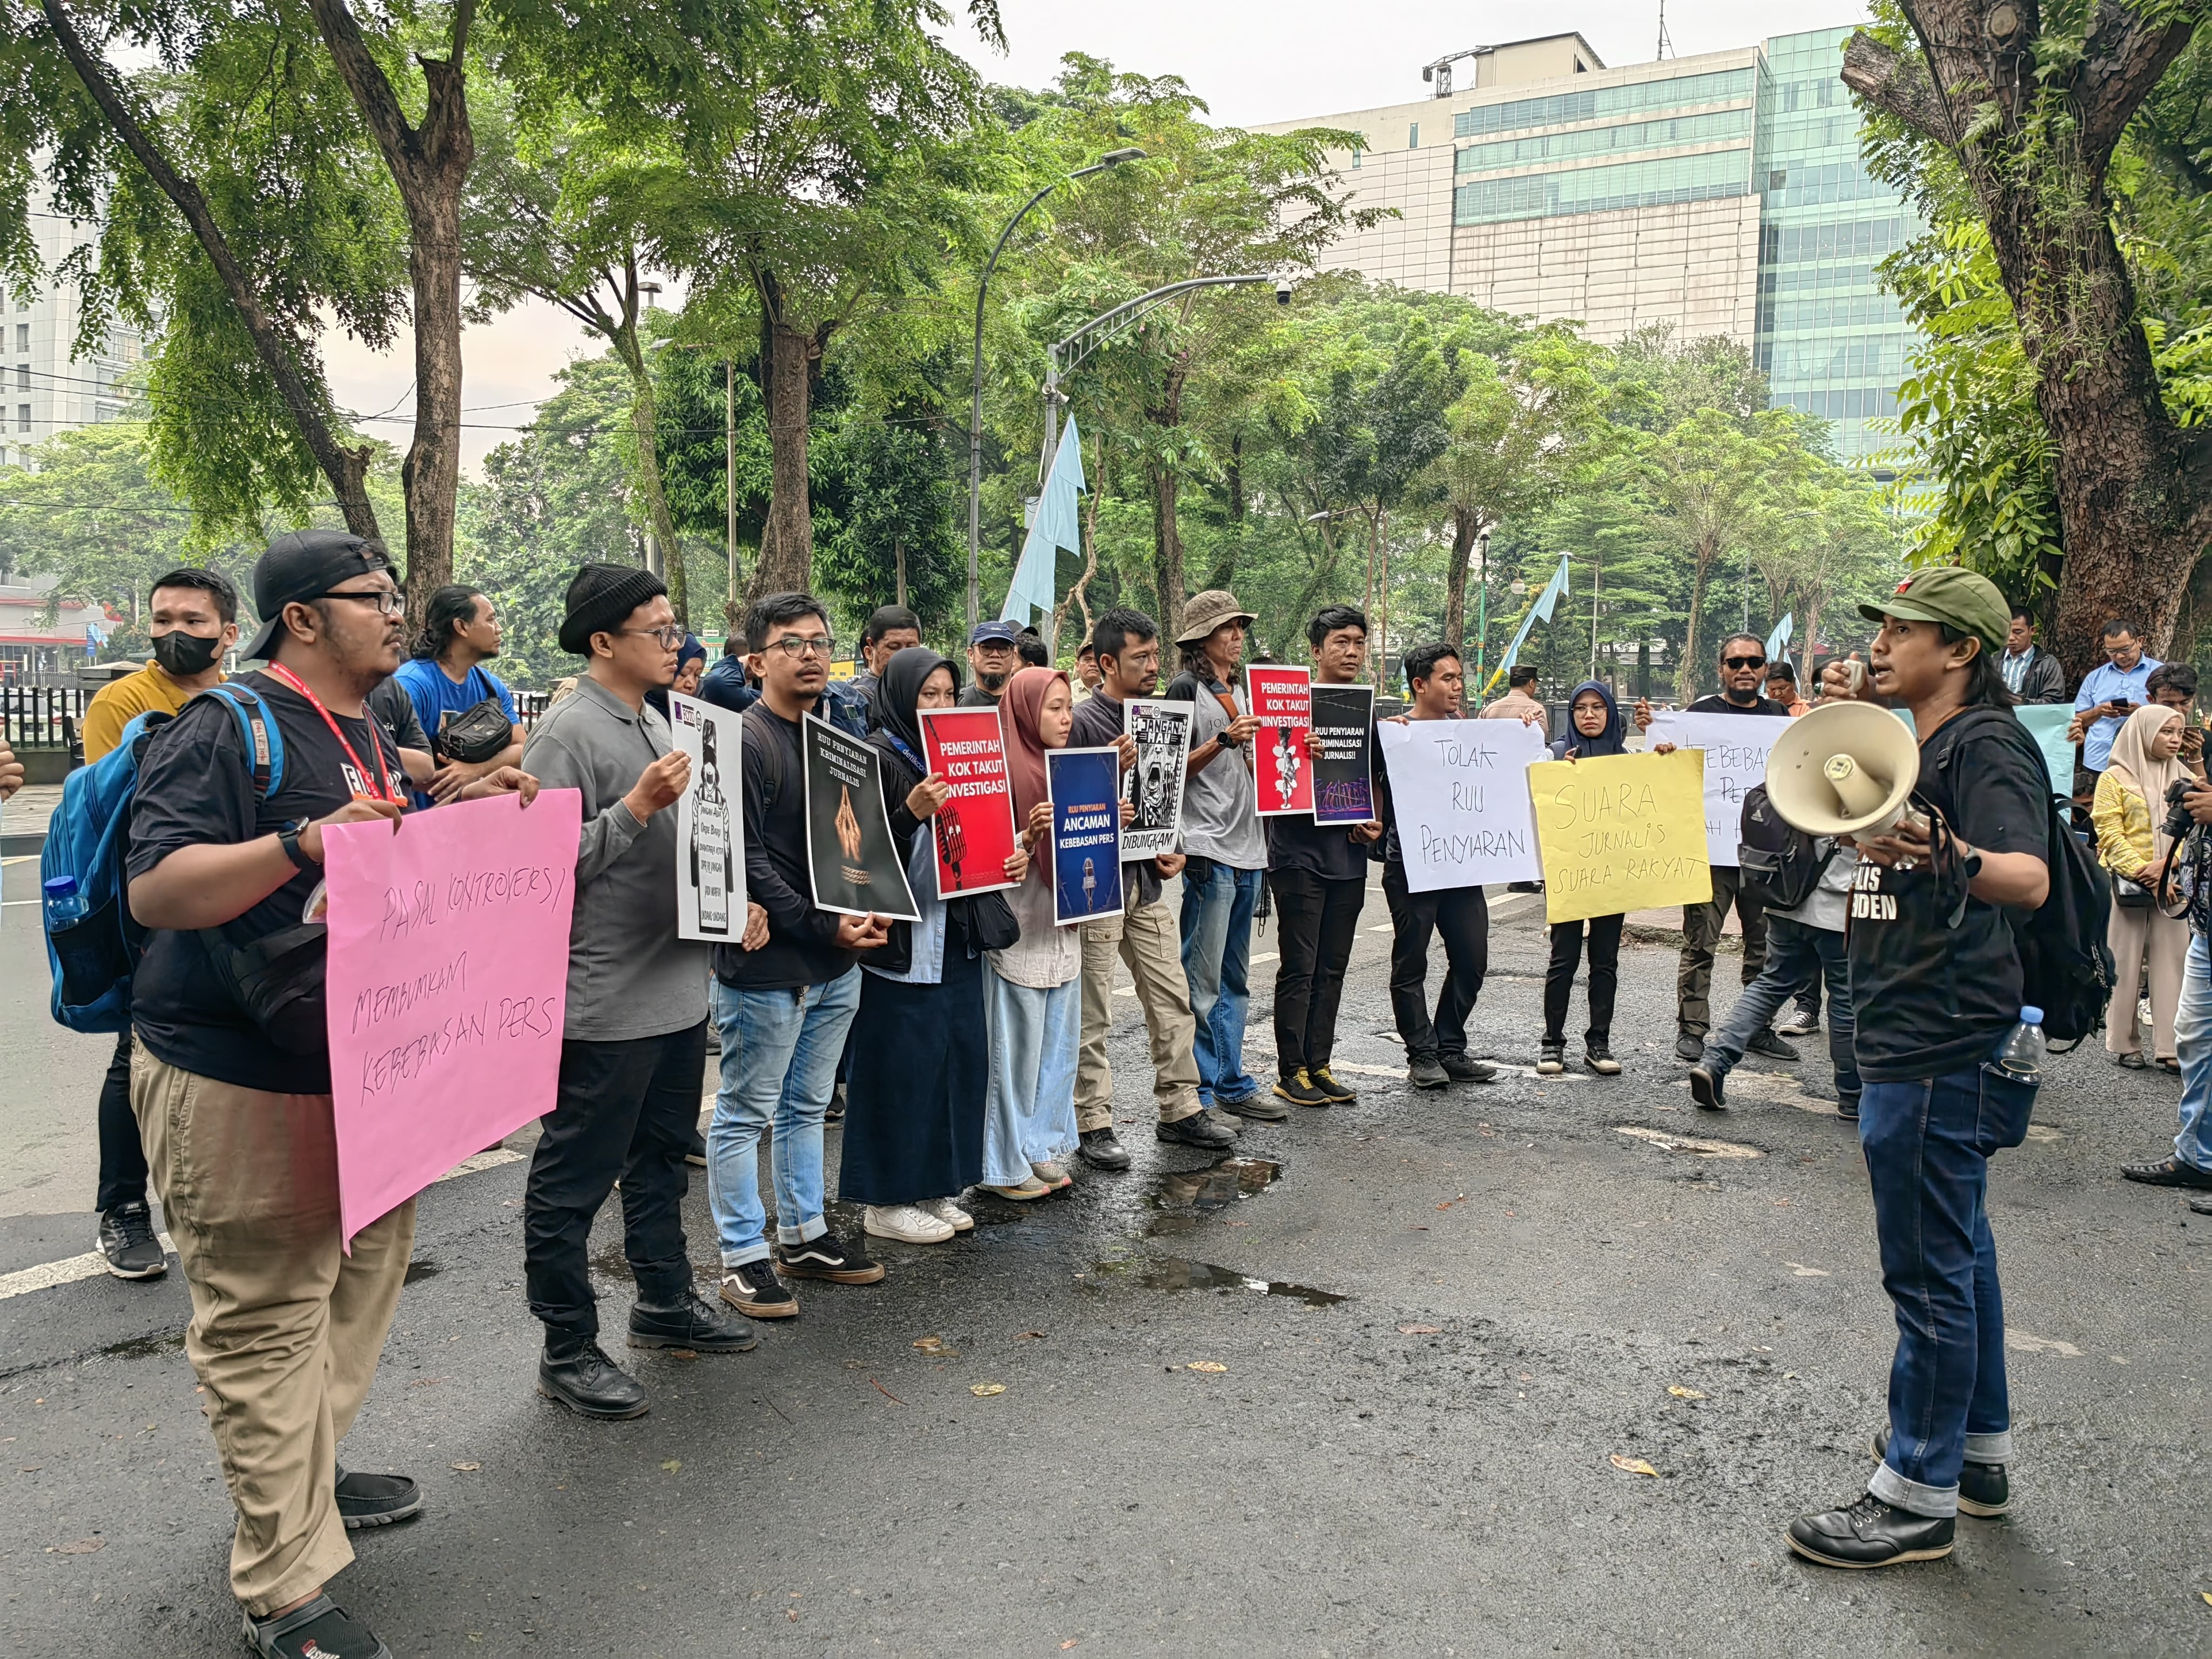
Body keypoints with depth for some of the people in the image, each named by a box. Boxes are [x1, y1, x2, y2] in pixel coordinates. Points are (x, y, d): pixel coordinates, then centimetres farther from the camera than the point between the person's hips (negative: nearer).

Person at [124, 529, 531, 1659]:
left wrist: (464, 818, 6)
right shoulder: (229, 727, -15)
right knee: (265, 1318, -2)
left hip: (356, 1060, 9)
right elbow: (154, 890, -23)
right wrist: (303, 842, -36)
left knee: (358, 1274, 19)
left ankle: (307, 1471, 40)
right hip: (239, 1082, -9)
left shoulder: (364, 733, 14)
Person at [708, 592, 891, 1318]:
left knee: (806, 1107, 18)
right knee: (746, 1115, 4)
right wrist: (823, 927, -20)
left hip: (835, 963, 8)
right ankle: (744, 1258, 14)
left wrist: (868, 908, 2)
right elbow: (747, 863, -18)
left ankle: (803, 1236, 31)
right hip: (765, 964, -8)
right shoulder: (743, 741, -13)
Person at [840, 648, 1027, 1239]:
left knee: (959, 1057, 11)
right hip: (901, 940, -8)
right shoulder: (877, 759, -9)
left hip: (956, 936, 8)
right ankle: (887, 1200, 11)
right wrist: (912, 812, -31)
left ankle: (933, 1186, 24)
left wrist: (1011, 857, 4)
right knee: (900, 1067, -2)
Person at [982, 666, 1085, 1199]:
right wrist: (1031, 835, -30)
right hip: (1019, 931, -8)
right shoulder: (1005, 771, -13)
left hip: (1062, 929, 8)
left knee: (1056, 1044, 13)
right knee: (1017, 1047, 0)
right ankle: (1007, 1163, 12)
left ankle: (1043, 1148, 26)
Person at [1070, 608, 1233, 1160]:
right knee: (1092, 1013, 1)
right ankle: (1094, 1124, 11)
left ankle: (1180, 1109, 22)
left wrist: (1174, 850, 7)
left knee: (1173, 999, 10)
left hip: (1146, 878, 7)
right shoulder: (1083, 722, -11)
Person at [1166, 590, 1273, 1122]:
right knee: (1202, 982, -6)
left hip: (1247, 847, 9)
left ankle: (1232, 1084, 21)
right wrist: (1222, 741, -20)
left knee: (1235, 979, 13)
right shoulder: (1186, 689, -5)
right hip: (1207, 849, -8)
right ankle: (1196, 1095, 0)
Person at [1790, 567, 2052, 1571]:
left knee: (1929, 1264, -4)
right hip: (1915, 1034, 11)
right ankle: (1979, 1451, 34)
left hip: (1942, 1043, -11)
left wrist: (1946, 857, -48)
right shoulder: (1921, 745, 16)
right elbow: (1840, 823, 29)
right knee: (1955, 1247, 19)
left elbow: (2029, 877, -31)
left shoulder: (1988, 745, -13)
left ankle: (1919, 1495, 6)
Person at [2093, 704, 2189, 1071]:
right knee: (2125, 963, 1)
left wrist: (2167, 865, -11)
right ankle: (2124, 1044, 8)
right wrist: (2140, 871, -16)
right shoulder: (2115, 778, 0)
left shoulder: (2183, 778, 13)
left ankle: (2171, 1047, 4)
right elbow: (2110, 834, -6)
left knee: (2172, 961, 1)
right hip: (2127, 883, -4)